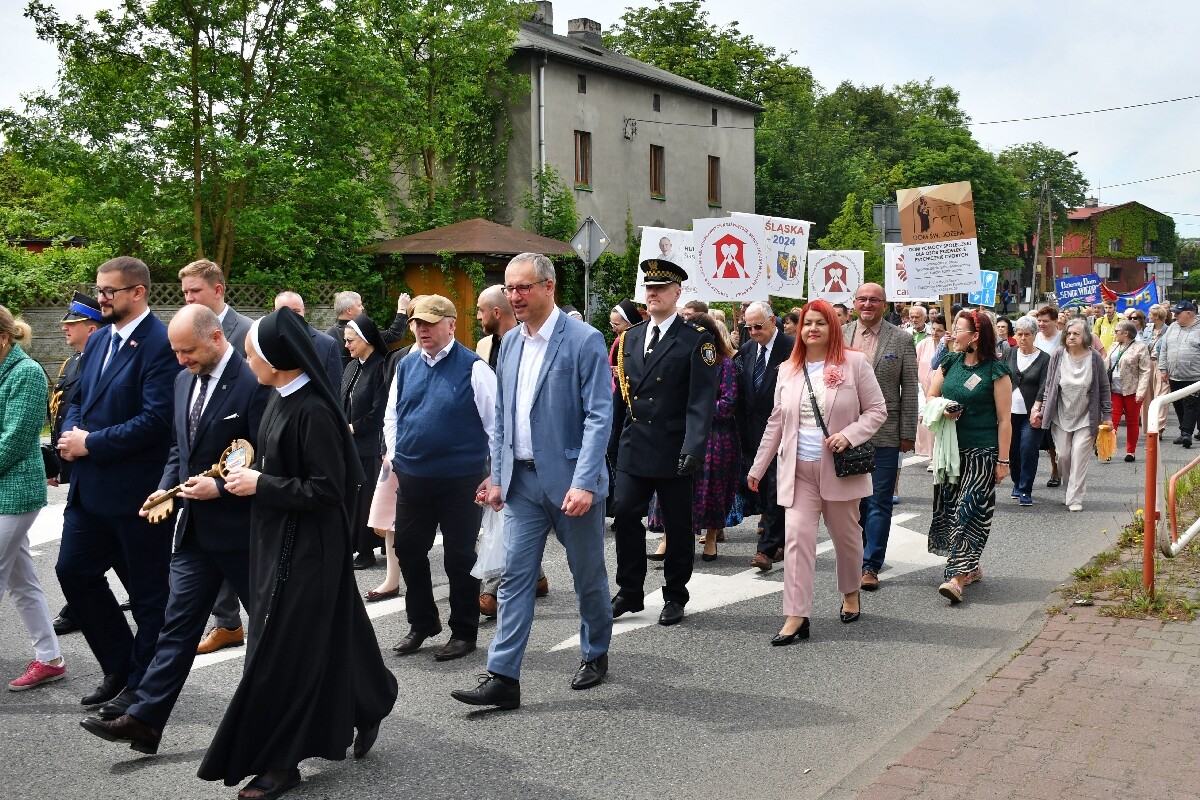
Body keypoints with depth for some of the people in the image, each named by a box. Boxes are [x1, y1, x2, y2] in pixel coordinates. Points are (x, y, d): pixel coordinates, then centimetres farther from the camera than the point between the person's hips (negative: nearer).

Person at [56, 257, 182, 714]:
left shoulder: (160, 344, -16)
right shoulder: (98, 341, 12)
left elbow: (157, 419, -23)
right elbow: (78, 399, 19)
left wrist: (91, 443, -17)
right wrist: (70, 434, -3)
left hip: (138, 488, -9)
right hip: (90, 486, 9)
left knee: (147, 591, 6)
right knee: (74, 571, 14)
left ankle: (143, 685, 22)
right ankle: (119, 668, 30)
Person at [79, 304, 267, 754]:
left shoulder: (253, 383, -17)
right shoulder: (185, 380, 8)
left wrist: (219, 488, -23)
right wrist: (167, 488, 1)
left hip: (239, 528, -7)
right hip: (194, 527, 7)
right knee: (178, 624, 8)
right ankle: (144, 719, 10)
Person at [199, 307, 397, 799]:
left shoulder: (312, 411, -22)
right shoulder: (280, 398, 5)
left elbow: (326, 489, -21)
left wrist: (261, 485, -17)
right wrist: (250, 470, 3)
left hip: (305, 548, -9)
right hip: (278, 540, 9)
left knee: (282, 651, 0)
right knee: (327, 639, 19)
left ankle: (279, 760, 13)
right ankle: (364, 710, 37)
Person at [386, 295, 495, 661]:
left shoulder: (473, 368, -9)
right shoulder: (406, 366, 8)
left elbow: (497, 423, -8)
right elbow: (392, 416, 18)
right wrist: (394, 459, 10)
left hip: (460, 480, -5)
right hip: (412, 478, 6)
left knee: (459, 558, 6)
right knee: (408, 550, 13)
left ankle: (464, 633, 22)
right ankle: (421, 623, 32)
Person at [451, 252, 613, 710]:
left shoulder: (583, 340, -11)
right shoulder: (510, 344, 8)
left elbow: (599, 416, -15)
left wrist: (584, 482, -22)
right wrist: (498, 476, 10)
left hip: (570, 480, -5)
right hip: (523, 480, 5)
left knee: (588, 574, 12)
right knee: (514, 577, 2)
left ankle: (596, 655, 32)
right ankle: (503, 677, 4)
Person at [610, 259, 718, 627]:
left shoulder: (696, 341, -5)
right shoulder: (630, 338, 11)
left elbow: (701, 402, -12)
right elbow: (620, 394, 13)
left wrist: (693, 448, -22)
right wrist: (611, 442, 9)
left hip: (673, 451, -4)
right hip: (632, 448, 5)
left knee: (677, 525, 6)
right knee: (626, 516, 4)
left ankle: (675, 597, 20)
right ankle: (629, 592, 18)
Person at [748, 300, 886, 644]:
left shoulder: (854, 363, -3)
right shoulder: (788, 370, 8)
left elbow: (877, 410, -2)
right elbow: (776, 422, 12)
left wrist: (849, 435, -18)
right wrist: (758, 467, 12)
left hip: (839, 469, -2)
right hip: (798, 470, 2)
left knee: (847, 536, 14)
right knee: (797, 538, -7)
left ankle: (851, 594, 39)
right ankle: (797, 616, -7)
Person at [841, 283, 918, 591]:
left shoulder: (901, 340, 0)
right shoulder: (840, 335, 6)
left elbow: (909, 390, -1)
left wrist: (908, 434, -4)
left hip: (884, 435, -2)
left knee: (878, 503, 1)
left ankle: (871, 565, 7)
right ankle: (856, 558, 23)